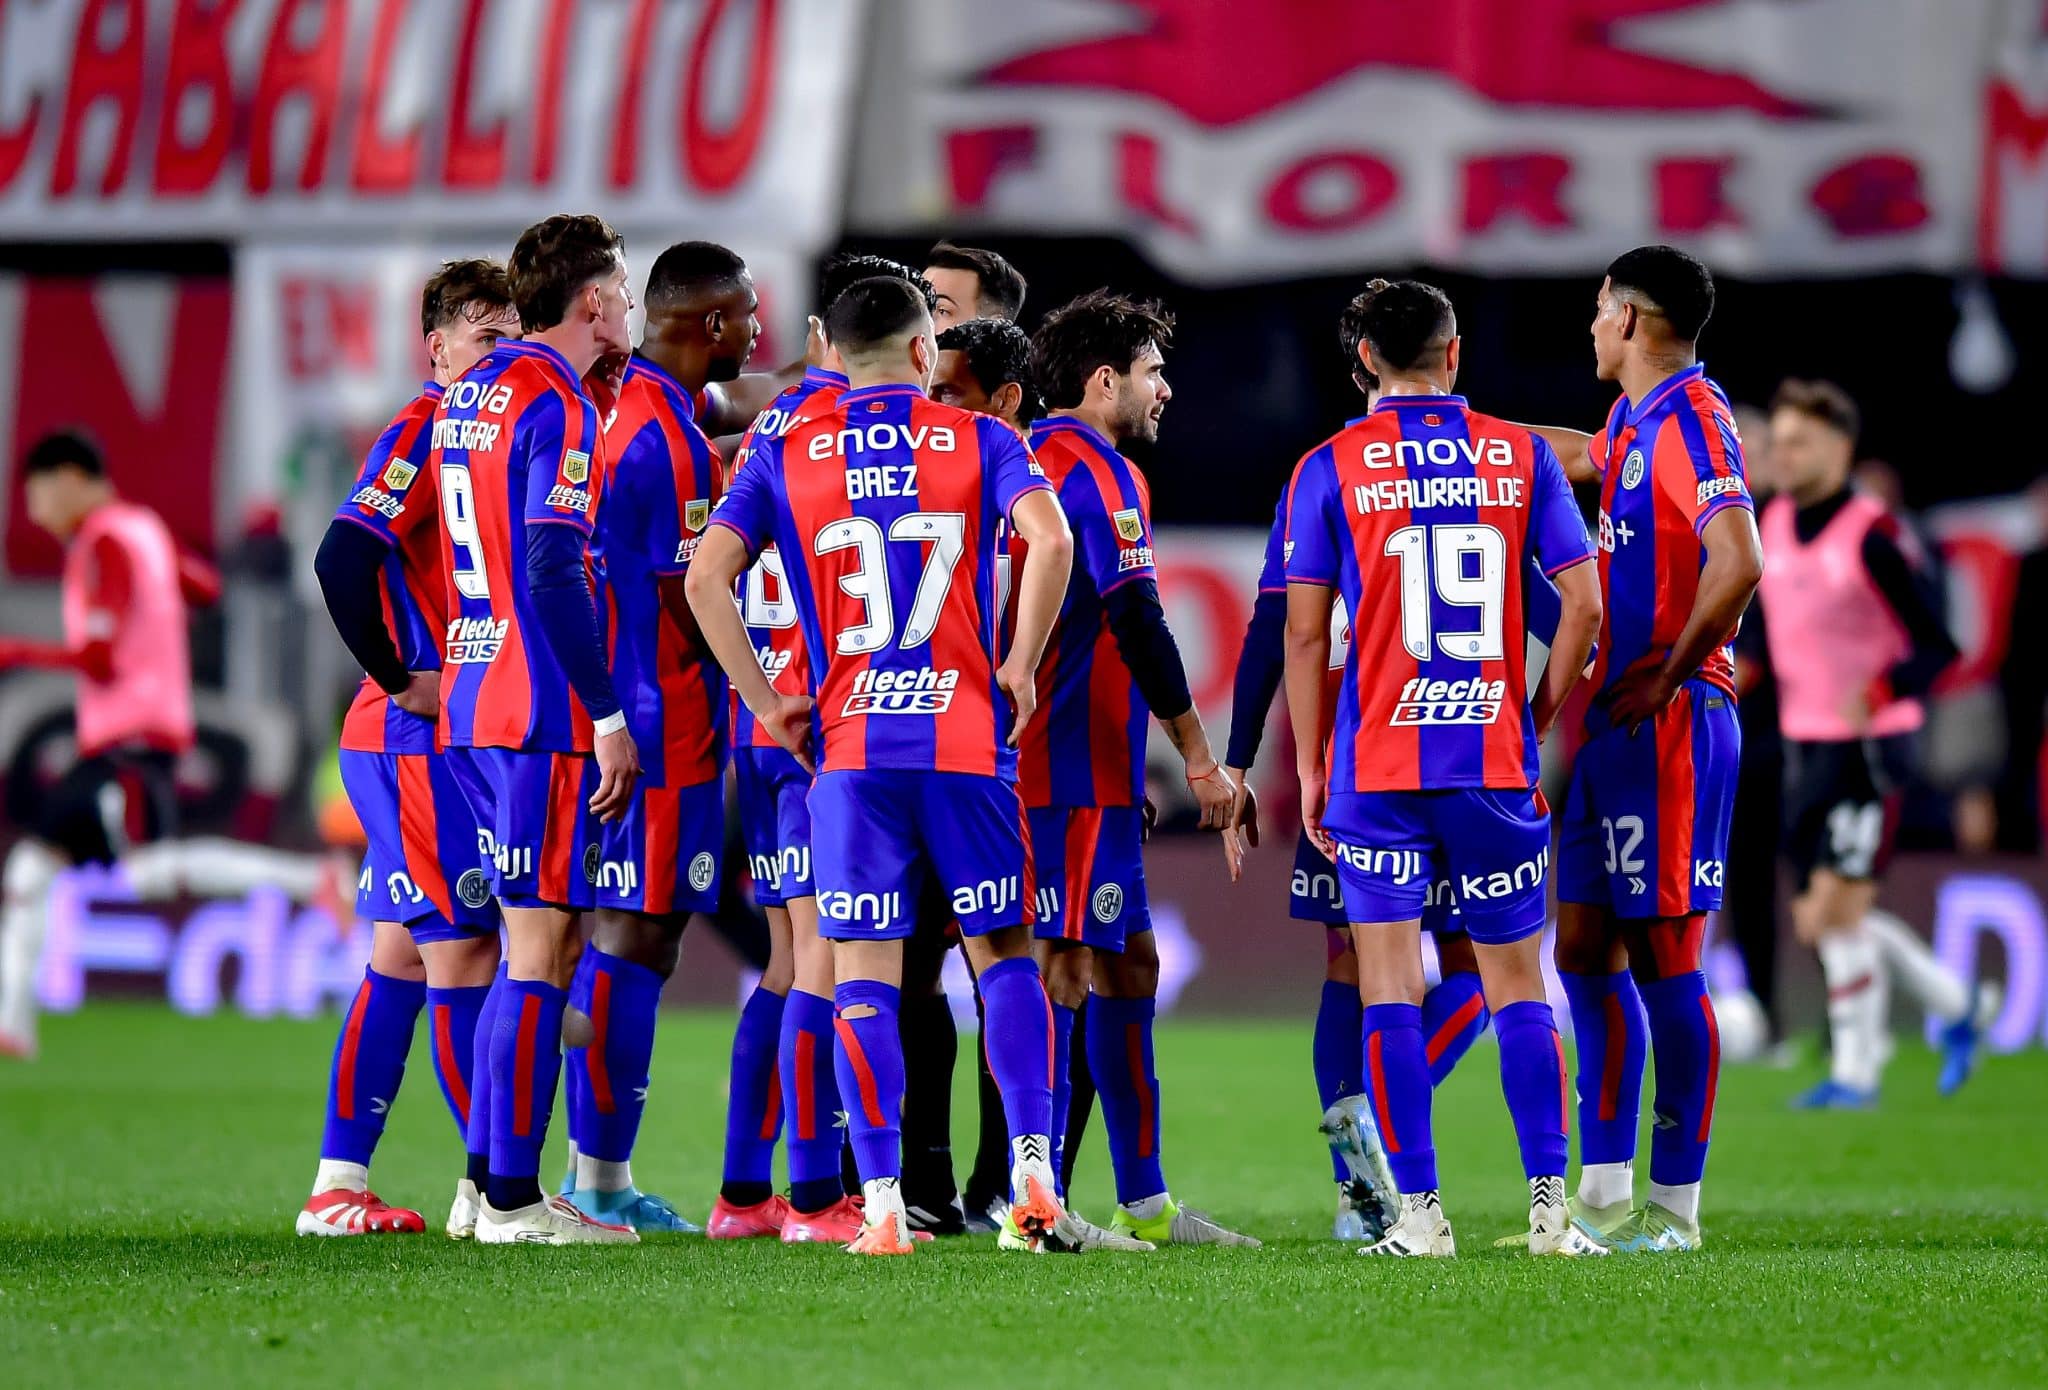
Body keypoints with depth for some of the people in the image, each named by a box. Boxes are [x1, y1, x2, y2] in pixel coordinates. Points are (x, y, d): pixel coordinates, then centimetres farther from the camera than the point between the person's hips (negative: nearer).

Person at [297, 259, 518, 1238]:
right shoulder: (423, 433, -12)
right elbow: (343, 557, -24)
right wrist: (399, 678, -17)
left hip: (452, 741, 9)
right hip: (415, 740, -9)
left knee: (403, 954, 10)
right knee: (463, 948, -6)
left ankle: (338, 1185, 13)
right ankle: (492, 1184, -2)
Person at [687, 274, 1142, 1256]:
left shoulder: (784, 458, 9)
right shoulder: (978, 441, 7)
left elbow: (706, 578, -2)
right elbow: (1049, 540, -11)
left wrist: (765, 703, 5)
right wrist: (1018, 669, -3)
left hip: (849, 745, 0)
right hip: (967, 737, 0)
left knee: (863, 979, 2)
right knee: (1003, 955, 11)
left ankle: (883, 1209, -4)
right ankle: (1035, 1182, -1)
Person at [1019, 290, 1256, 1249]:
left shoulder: (1032, 463, 18)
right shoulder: (1100, 472, -12)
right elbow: (1135, 622, -17)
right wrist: (1197, 755, -12)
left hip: (1046, 764, 10)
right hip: (1079, 772, -10)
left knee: (1128, 963, 13)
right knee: (1069, 968, -10)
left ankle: (1143, 1202, 15)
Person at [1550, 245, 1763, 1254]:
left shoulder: (1689, 419, -14)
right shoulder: (1634, 423, 16)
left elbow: (1738, 563, -28)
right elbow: (1586, 464, 42)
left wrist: (1669, 675, -20)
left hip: (1668, 721, -10)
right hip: (1614, 720, 10)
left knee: (1663, 961, -7)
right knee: (1585, 949, 11)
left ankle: (1673, 1210, -3)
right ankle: (1604, 1199, 15)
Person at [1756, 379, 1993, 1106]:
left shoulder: (1875, 535, -14)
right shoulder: (1774, 527, 8)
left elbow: (1937, 646, -15)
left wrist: (1877, 695, -29)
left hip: (1869, 746, -7)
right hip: (1804, 746, 7)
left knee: (1836, 911, -11)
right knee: (1821, 921, 8)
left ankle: (1856, 1071, 1)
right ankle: (1958, 1004, 26)